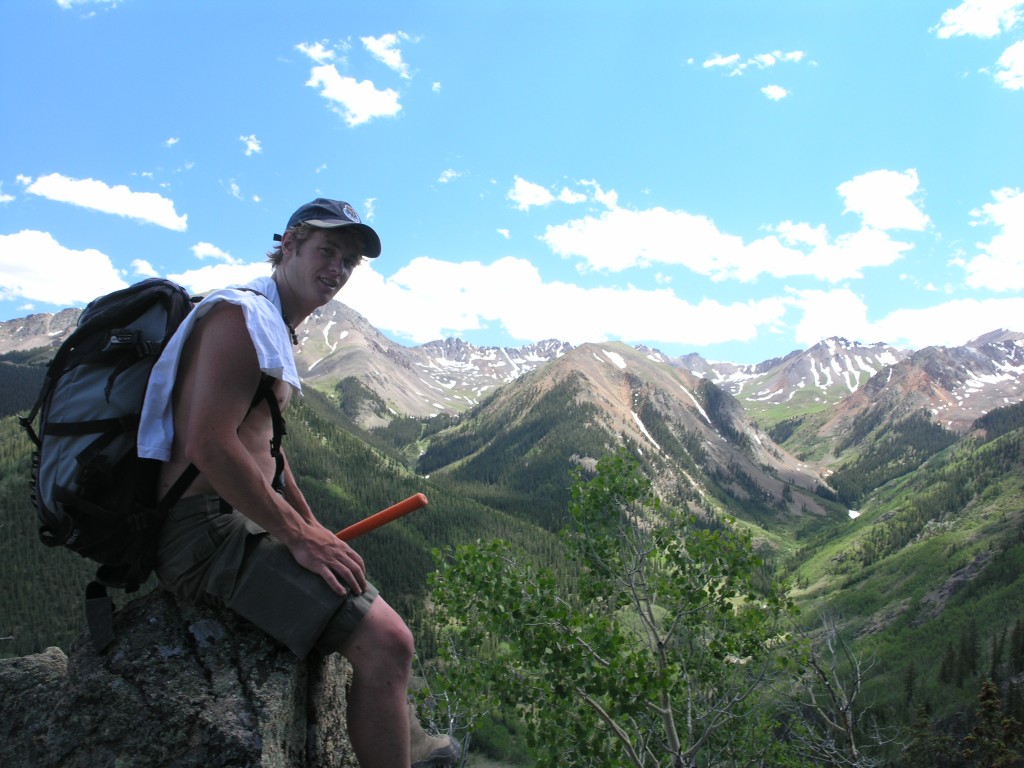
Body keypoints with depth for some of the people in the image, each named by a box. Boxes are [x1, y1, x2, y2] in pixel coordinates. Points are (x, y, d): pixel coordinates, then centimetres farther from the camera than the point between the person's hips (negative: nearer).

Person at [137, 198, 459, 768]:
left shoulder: (277, 332, 18)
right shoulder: (241, 315, -14)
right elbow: (210, 446, -25)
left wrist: (314, 527, 20)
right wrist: (300, 535, -20)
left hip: (239, 524, 11)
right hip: (209, 529, -11)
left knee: (375, 606, 27)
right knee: (387, 640, -21)